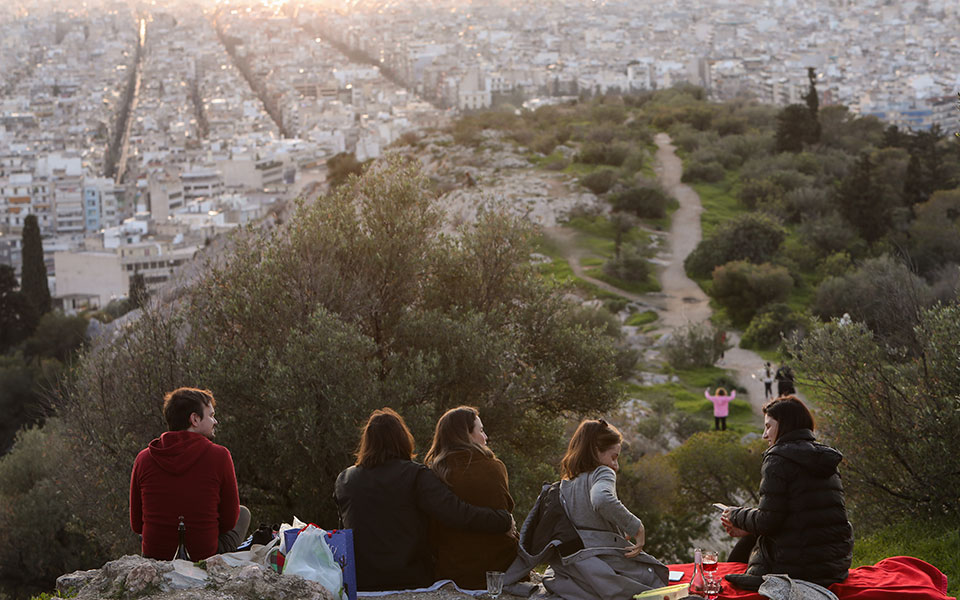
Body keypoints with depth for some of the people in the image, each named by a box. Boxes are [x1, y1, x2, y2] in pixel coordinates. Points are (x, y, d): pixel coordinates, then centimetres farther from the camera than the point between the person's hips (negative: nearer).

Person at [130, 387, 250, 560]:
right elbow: (229, 521, -3)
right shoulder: (219, 456, -12)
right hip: (204, 557, -3)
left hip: (155, 558, 3)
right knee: (243, 513, 27)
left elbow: (136, 524, 4)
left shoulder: (144, 458, -4)